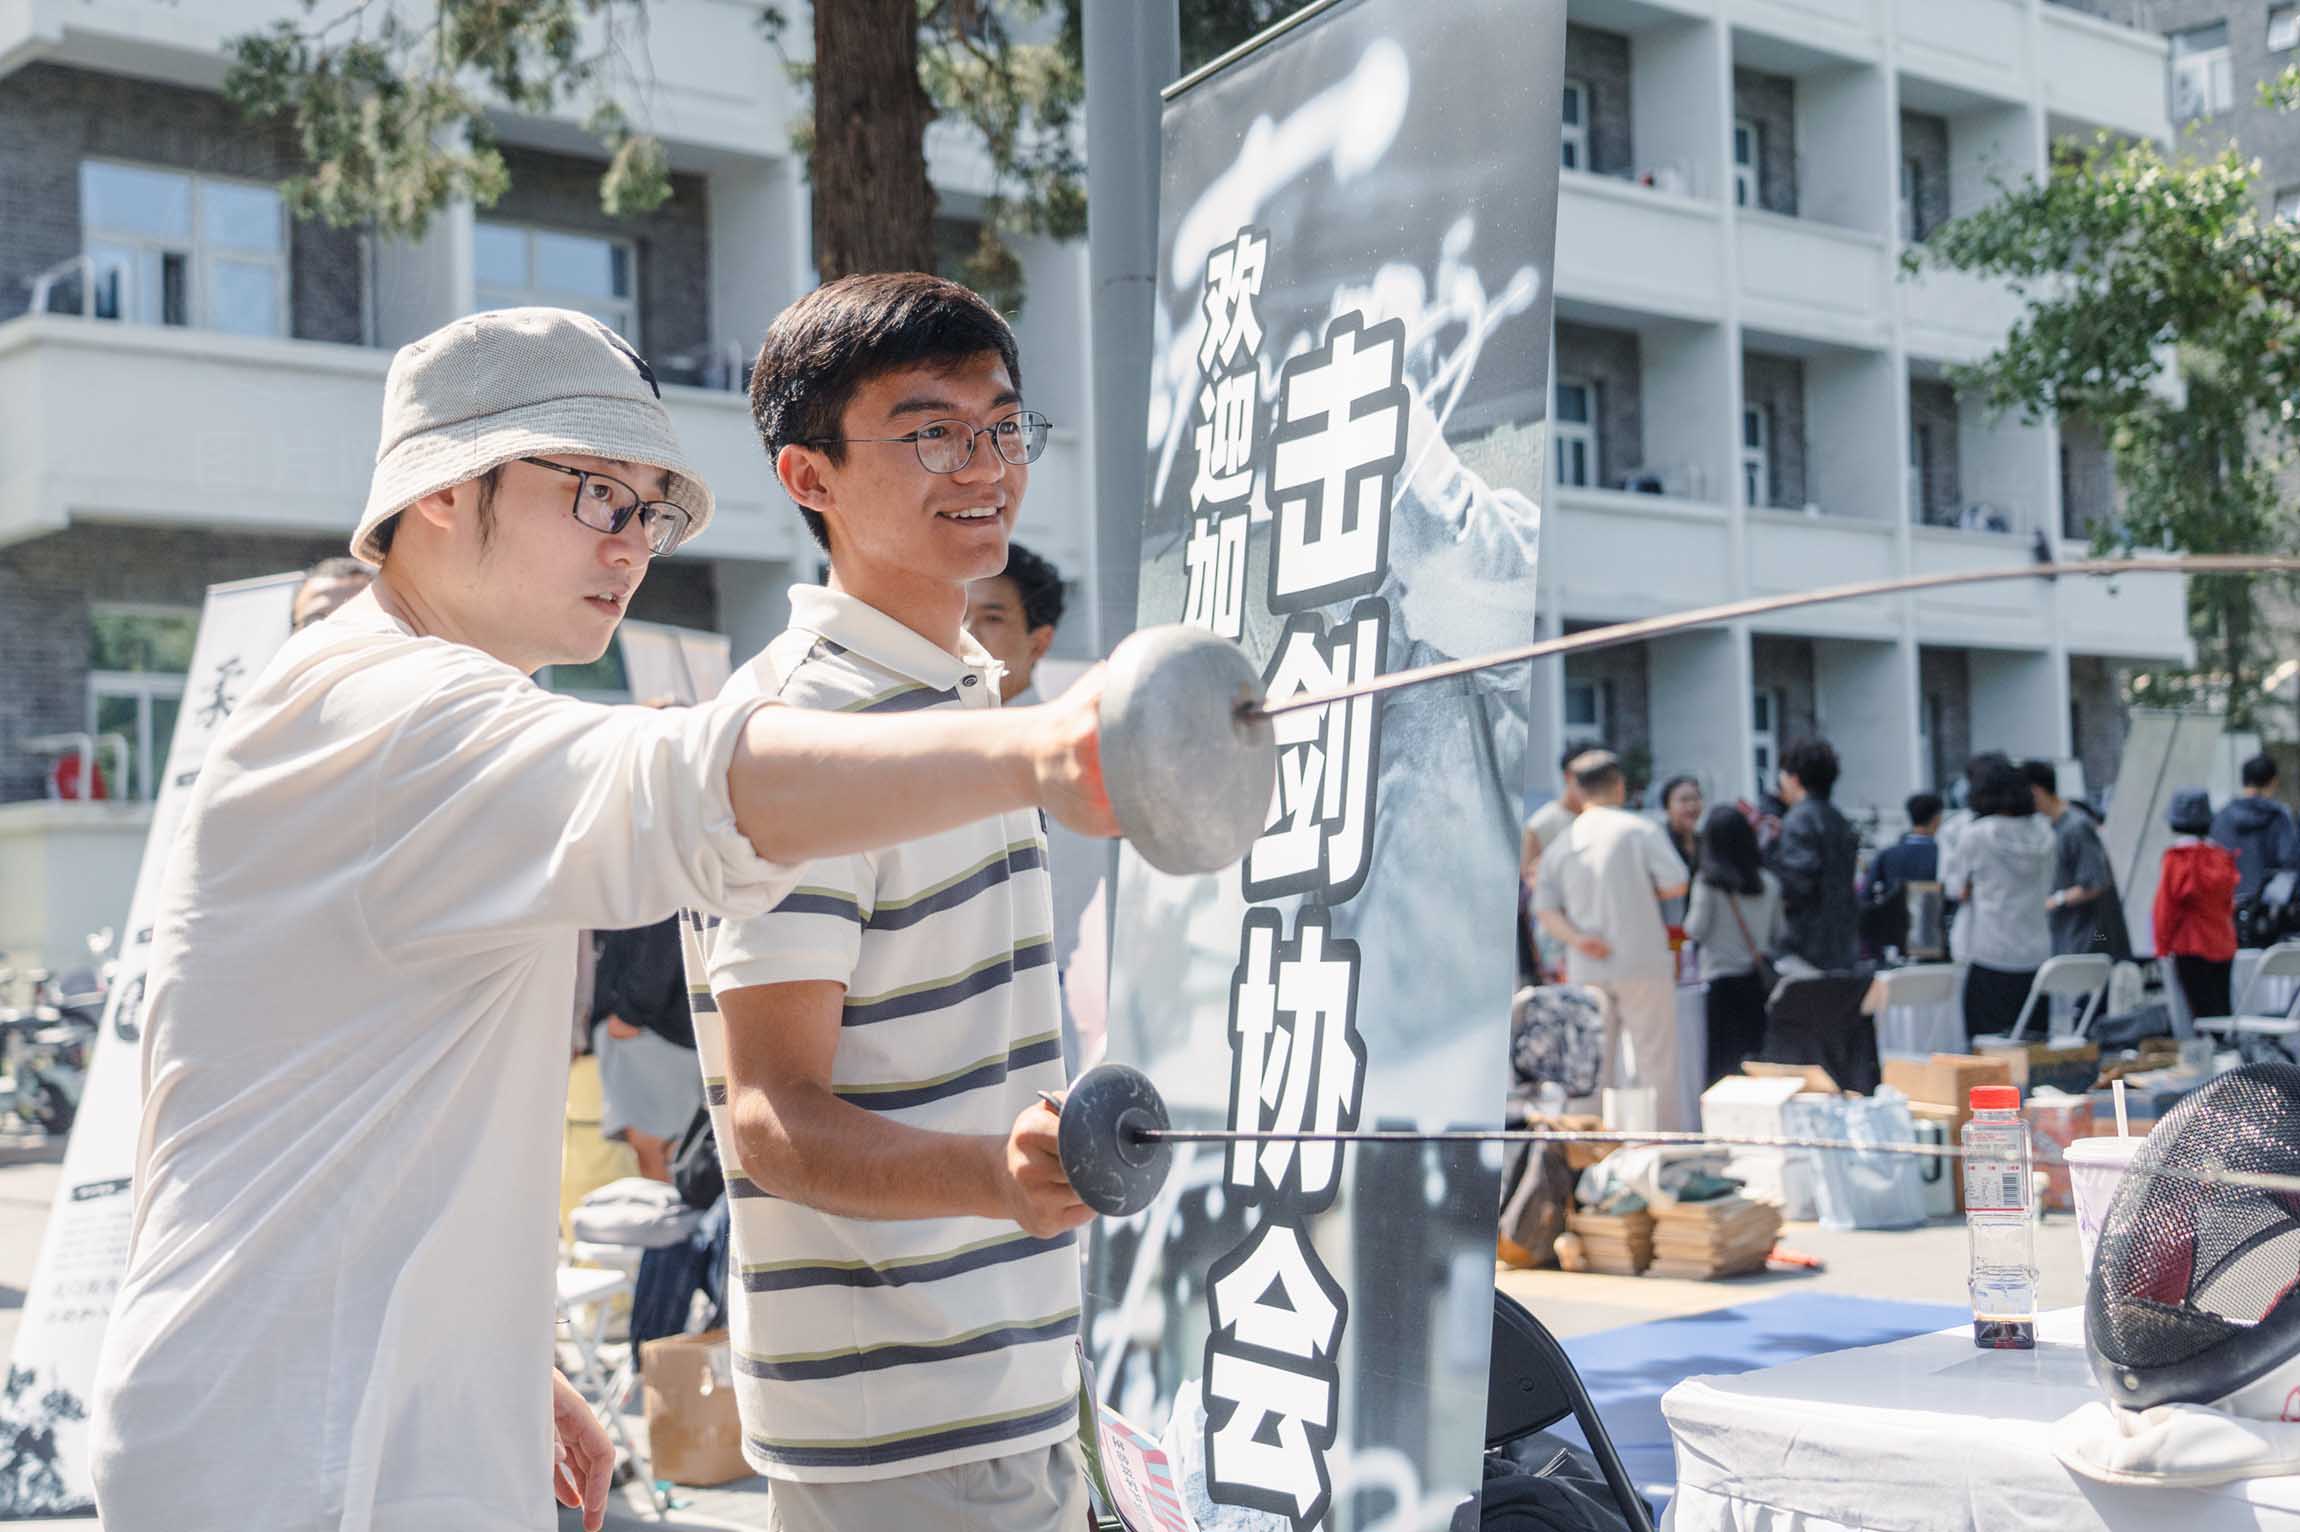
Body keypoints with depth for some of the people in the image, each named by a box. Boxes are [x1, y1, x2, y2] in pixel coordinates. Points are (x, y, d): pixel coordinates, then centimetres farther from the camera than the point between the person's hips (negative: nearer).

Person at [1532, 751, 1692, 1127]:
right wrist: (1644, 890, 11)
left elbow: (1544, 908, 1)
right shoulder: (1639, 829, -3)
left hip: (1587, 971, 4)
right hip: (1641, 964, -4)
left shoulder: (1560, 845, 9)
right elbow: (1676, 884, -7)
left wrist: (1576, 938, -11)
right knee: (1656, 1061, 3)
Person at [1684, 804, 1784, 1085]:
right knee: (1758, 1057, 9)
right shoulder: (1769, 883, 1)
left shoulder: (1709, 882, -11)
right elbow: (1779, 934, 9)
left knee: (1721, 1062, 1)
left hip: (1721, 980, -3)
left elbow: (1696, 930, -6)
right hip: (1760, 978, 3)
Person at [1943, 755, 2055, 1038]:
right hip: (2035, 954, 5)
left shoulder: (1976, 835, -10)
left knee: (1988, 1041, 1)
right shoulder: (2042, 832, 4)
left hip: (1990, 955, -5)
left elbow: (1956, 889, -1)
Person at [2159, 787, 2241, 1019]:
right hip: (2223, 945, 5)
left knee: (2204, 1011, -4)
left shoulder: (2175, 858, -11)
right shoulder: (2222, 857, 3)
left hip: (2190, 947, -5)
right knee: (2222, 1009, 12)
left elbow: (2165, 906, -9)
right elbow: (2229, 904, 11)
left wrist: (2162, 946, -2)